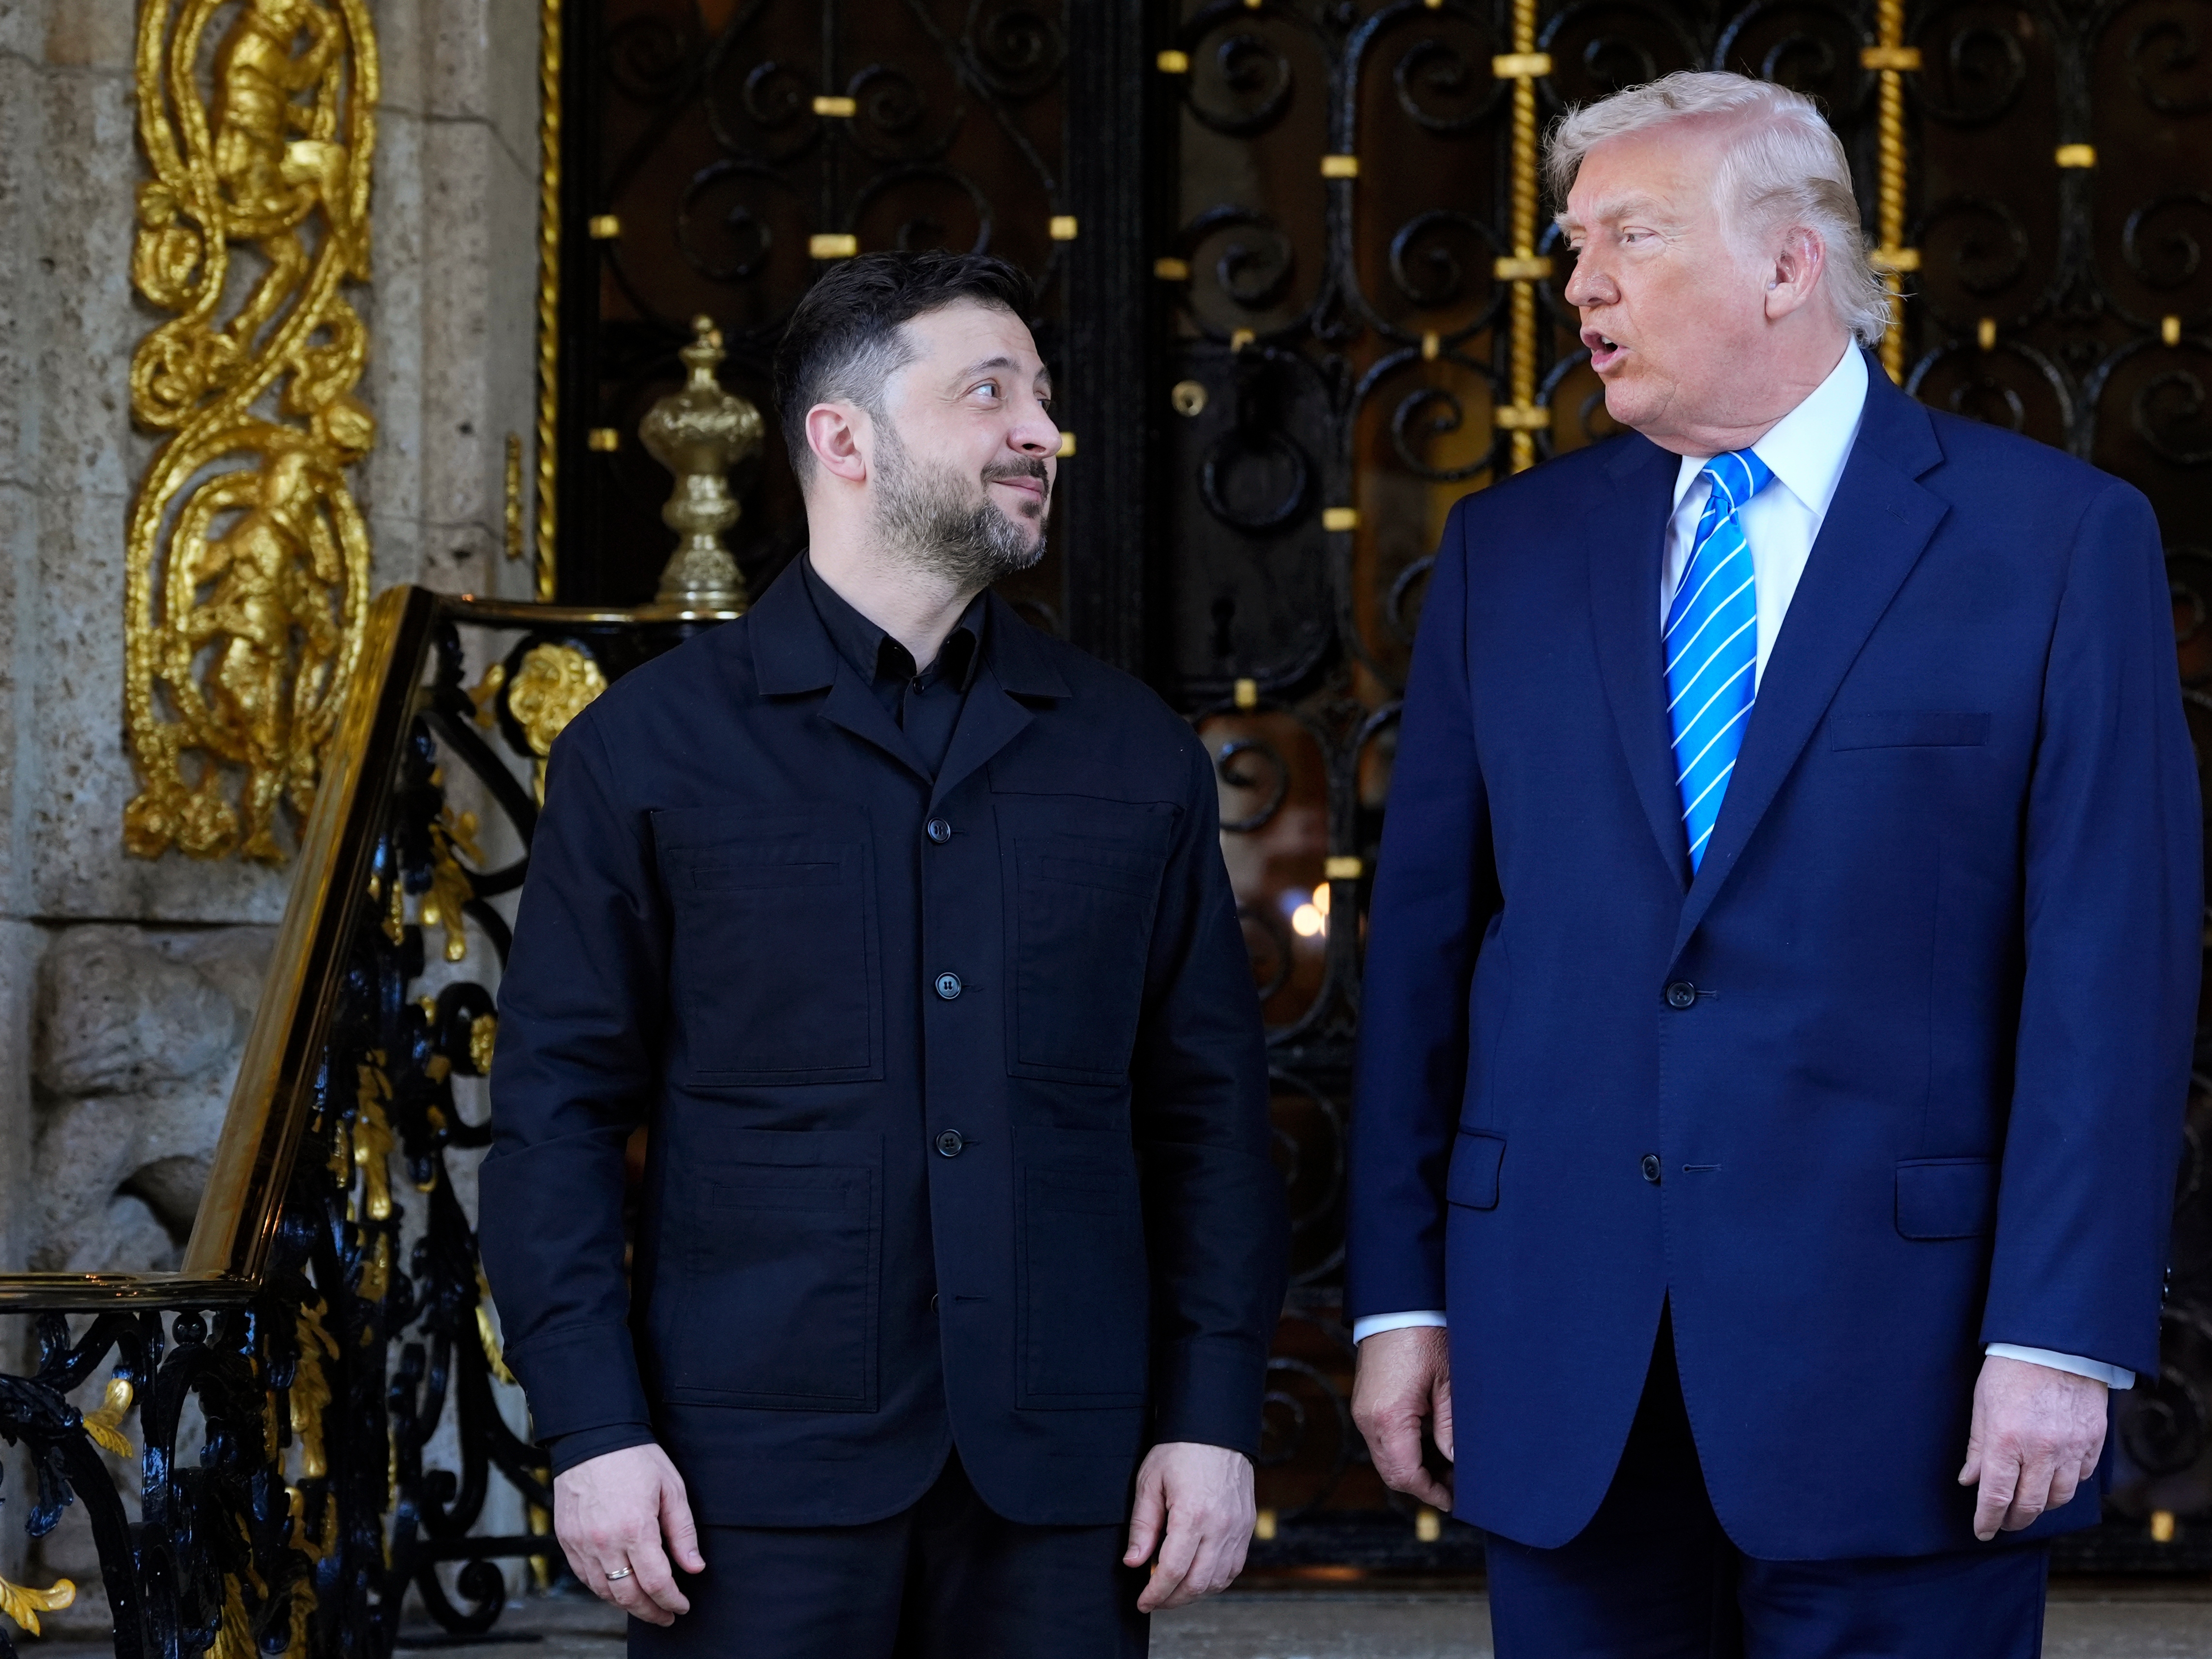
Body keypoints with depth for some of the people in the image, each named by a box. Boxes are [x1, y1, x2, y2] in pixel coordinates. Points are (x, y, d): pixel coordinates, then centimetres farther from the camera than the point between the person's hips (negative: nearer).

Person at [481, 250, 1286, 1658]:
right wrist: (593, 1430, -7)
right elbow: (560, 1105, 1)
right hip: (761, 1472, -2)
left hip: (1060, 1476, 2)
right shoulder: (649, 749, 3)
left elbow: (1209, 1104, 10)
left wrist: (1214, 1417, 2)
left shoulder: (1138, 754, 11)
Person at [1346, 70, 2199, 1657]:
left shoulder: (2060, 539, -1)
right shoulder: (1509, 551, 10)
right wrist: (1401, 1294, 5)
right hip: (1559, 1371, 3)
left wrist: (2060, 1338, -12)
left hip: (1893, 1352, -3)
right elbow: (1426, 936, 10)